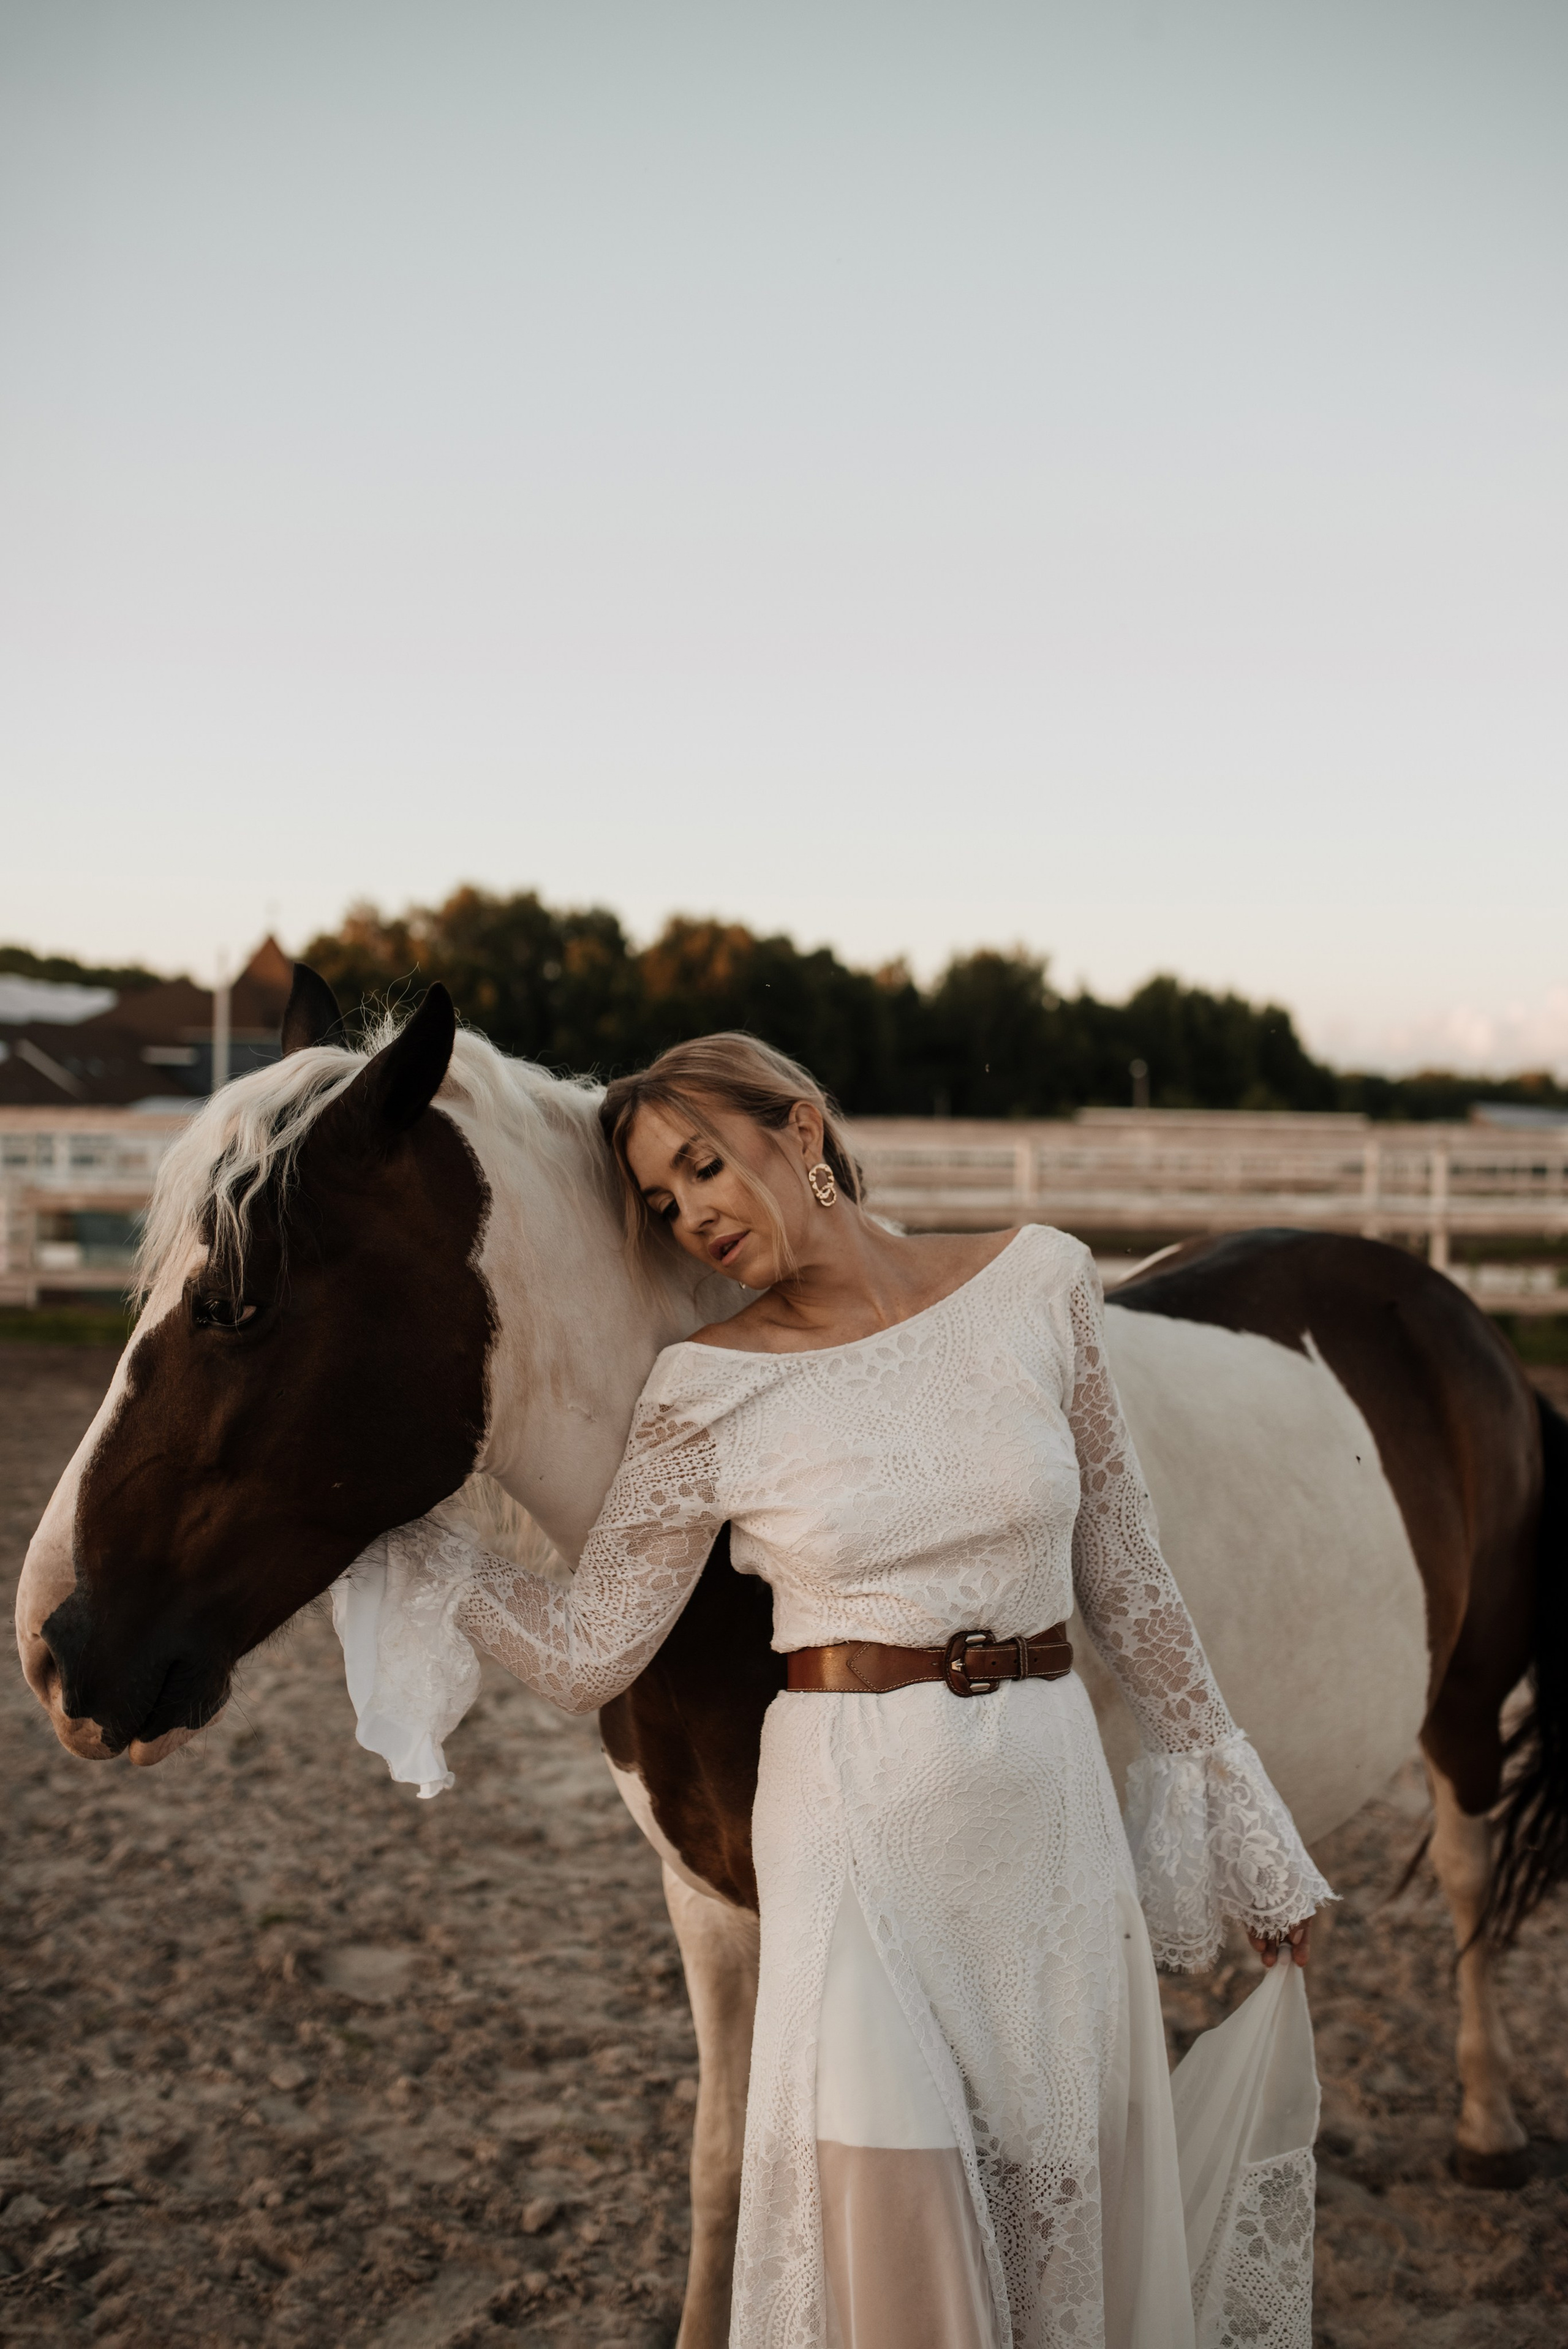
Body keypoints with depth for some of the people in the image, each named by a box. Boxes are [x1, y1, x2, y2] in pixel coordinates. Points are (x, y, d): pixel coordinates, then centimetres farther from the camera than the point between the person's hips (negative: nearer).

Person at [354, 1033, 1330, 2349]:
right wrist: (389, 1525, -8)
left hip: (1056, 1799, 2)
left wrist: (1243, 1828, 9)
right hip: (858, 1818, -2)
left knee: (1068, 2204, 12)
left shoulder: (1039, 1285, -3)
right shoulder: (710, 1392, -6)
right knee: (880, 2235, -4)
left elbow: (1123, 1573, 5)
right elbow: (585, 1656, -2)